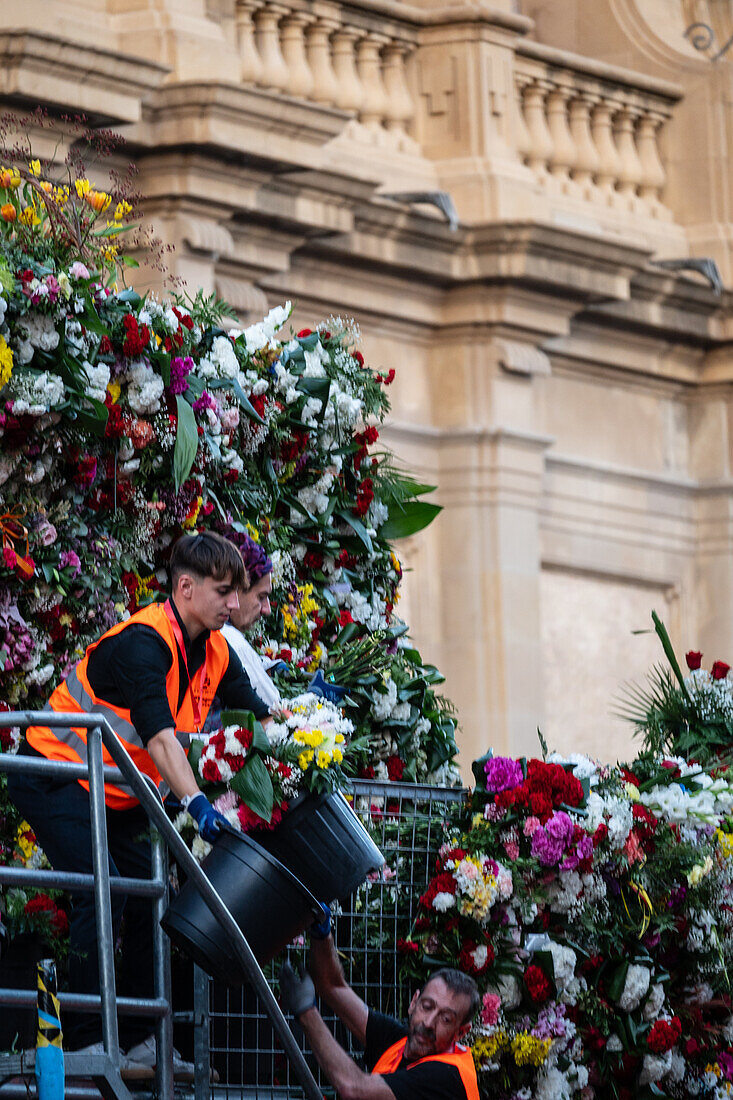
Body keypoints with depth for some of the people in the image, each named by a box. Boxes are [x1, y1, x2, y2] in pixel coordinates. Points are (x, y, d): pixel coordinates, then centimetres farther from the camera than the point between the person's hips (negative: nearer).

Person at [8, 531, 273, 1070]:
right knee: (102, 894, -22)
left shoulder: (215, 652, 0)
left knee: (149, 900, 4)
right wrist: (195, 802, -50)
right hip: (55, 778, -9)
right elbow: (157, 734, -39)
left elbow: (260, 713, 9)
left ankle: (136, 1040, 9)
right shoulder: (143, 642, -28)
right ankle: (84, 1043, -18)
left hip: (116, 797, 9)